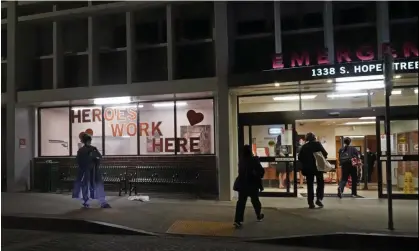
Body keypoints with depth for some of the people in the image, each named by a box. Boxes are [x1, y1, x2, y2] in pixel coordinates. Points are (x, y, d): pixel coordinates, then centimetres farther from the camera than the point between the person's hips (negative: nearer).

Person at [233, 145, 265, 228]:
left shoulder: (241, 160, 1)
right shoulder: (254, 160, -13)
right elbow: (261, 171, -9)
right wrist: (259, 176, 9)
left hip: (242, 184, 3)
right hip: (253, 184, -3)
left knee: (241, 202, 0)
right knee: (255, 200, 17)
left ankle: (238, 220, -10)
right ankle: (259, 216, 37)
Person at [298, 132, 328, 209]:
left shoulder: (304, 146, 4)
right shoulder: (317, 144, -3)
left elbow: (300, 157, 1)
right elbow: (324, 153, -10)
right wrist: (323, 157, 10)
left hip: (307, 168, 2)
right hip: (317, 167, -2)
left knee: (310, 185, 8)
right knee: (320, 183, 13)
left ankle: (311, 203, 5)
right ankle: (319, 198, -3)